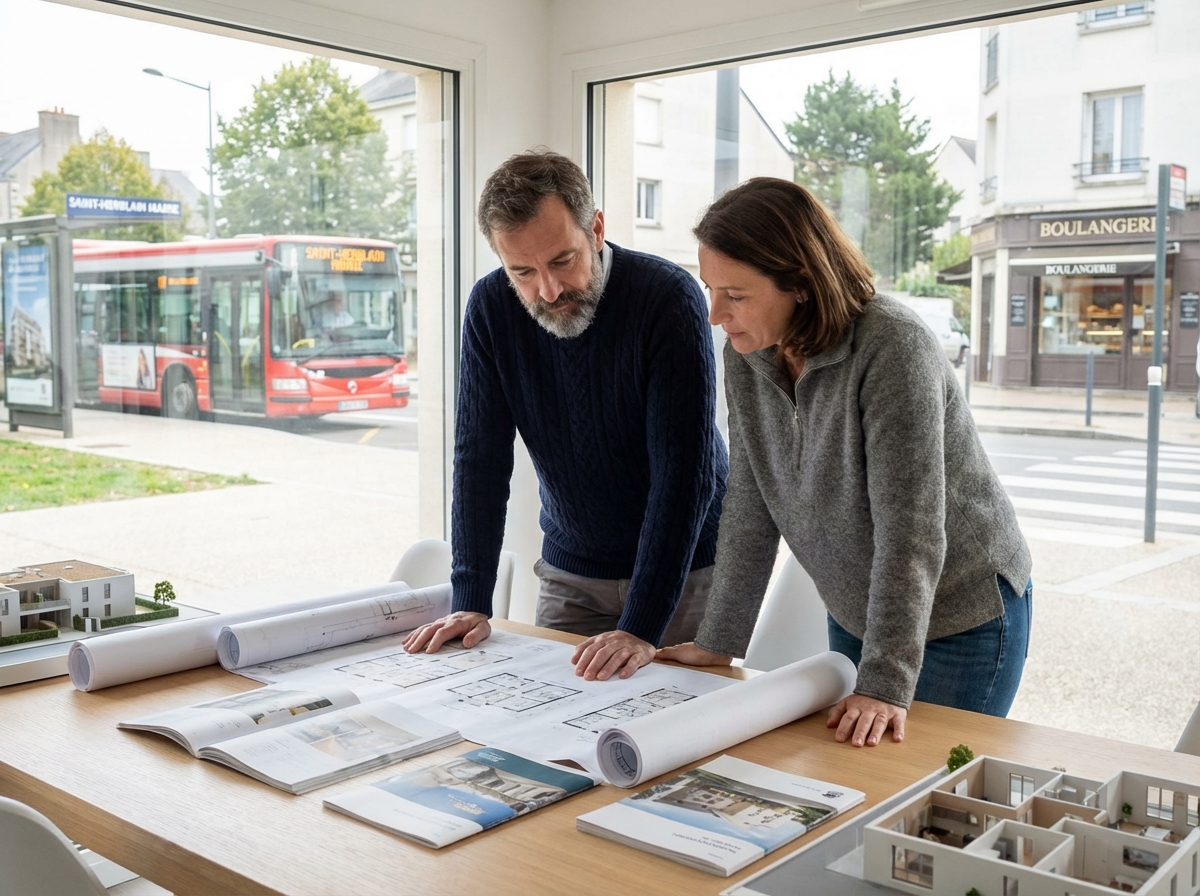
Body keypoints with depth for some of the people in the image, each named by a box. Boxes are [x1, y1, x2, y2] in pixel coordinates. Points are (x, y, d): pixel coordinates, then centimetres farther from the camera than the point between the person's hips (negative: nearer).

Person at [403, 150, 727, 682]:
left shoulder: (670, 299, -23)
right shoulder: (491, 307, -10)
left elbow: (684, 473, -26)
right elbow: (480, 458, -7)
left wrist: (641, 628, -30)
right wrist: (471, 602, -13)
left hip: (684, 567, -3)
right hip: (569, 571, 3)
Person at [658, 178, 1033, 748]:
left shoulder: (892, 346, -29)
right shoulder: (747, 355, -8)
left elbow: (911, 530, -30)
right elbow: (751, 508, -3)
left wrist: (886, 684, -32)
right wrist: (718, 643, -4)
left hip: (965, 616, -6)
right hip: (856, 615, 6)